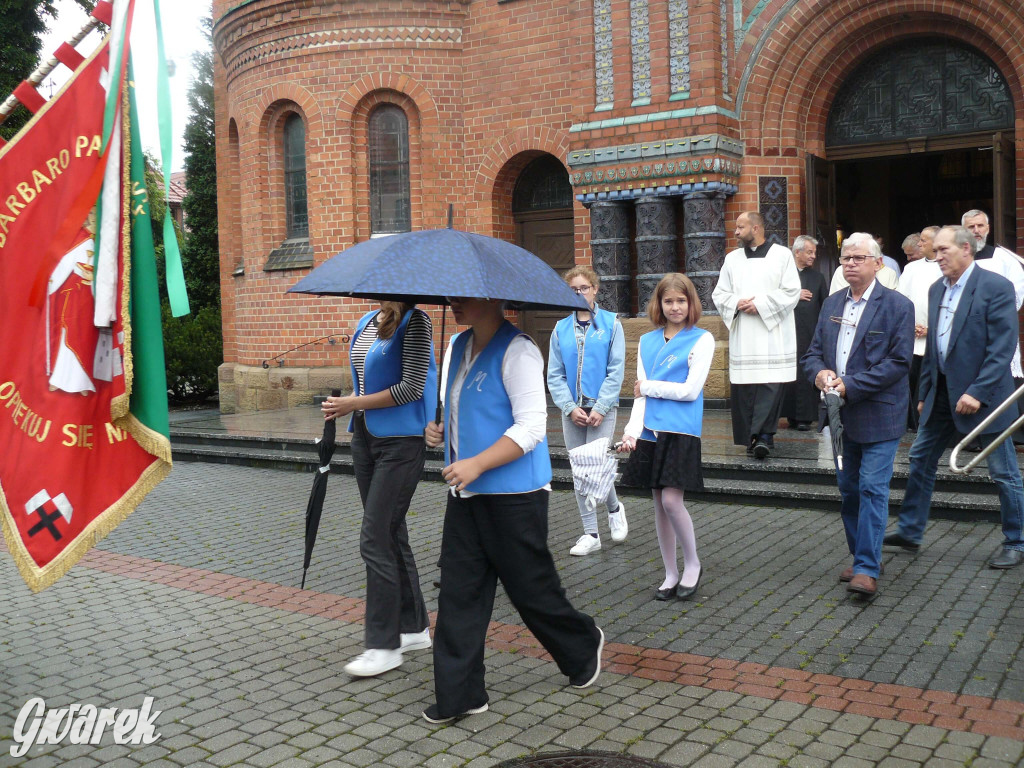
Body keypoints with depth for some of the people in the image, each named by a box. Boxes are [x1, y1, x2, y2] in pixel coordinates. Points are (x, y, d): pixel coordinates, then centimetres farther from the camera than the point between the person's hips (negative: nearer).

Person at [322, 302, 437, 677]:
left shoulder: (414, 322, -12)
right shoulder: (366, 323, 13)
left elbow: (412, 387, -18)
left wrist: (353, 404, -15)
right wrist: (344, 408, 3)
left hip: (400, 439, -9)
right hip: (365, 436, 9)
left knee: (375, 539, -9)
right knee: (390, 534, 13)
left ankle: (384, 645, 1)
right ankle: (414, 627, 25)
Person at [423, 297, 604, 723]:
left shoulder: (516, 351, -16)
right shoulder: (457, 347, 11)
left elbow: (531, 427, -20)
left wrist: (477, 464, -26)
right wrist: (439, 429, 3)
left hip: (512, 496, -8)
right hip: (465, 495, 8)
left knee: (530, 588, 7)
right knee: (459, 592, 7)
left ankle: (584, 645, 35)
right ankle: (459, 695, 17)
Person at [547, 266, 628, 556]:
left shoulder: (611, 324, 0)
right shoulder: (561, 329, 6)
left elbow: (616, 370, -5)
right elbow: (554, 375, 4)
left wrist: (600, 407, -12)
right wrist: (570, 407, -8)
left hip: (601, 407, -3)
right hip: (572, 410, 3)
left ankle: (614, 508, 20)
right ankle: (590, 534, 16)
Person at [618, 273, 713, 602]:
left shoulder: (701, 339, -1)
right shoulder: (647, 341, 13)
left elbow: (690, 390, -9)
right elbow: (640, 393, 6)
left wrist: (648, 386, -3)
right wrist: (632, 430, -7)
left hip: (682, 431, -5)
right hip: (651, 431, 5)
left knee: (672, 500, -12)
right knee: (659, 503, 9)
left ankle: (692, 564, 12)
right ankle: (671, 574, 22)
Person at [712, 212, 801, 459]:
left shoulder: (781, 255, 4)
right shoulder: (732, 258, 15)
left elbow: (791, 292, -3)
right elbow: (719, 294, 12)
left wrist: (760, 304, -11)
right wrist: (737, 304, -8)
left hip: (772, 334, -3)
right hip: (742, 337, 4)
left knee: (770, 385, -11)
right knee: (743, 387, 0)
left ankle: (763, 436, -12)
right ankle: (751, 437, 8)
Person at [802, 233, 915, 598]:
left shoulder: (897, 306, -7)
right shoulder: (832, 304, 11)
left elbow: (899, 361, -14)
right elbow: (813, 352, 13)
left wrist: (851, 386, -19)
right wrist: (819, 373, -10)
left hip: (878, 415, -6)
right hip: (841, 416, 6)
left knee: (873, 489, -8)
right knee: (849, 490, 13)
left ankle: (867, 570, -5)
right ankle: (861, 558, 27)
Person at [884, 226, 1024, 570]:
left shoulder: (996, 287, -12)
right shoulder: (937, 289, 9)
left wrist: (978, 392, -22)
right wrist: (924, 393, 13)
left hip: (982, 395, -7)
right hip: (942, 393, 7)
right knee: (920, 459, 12)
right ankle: (910, 532, 23)